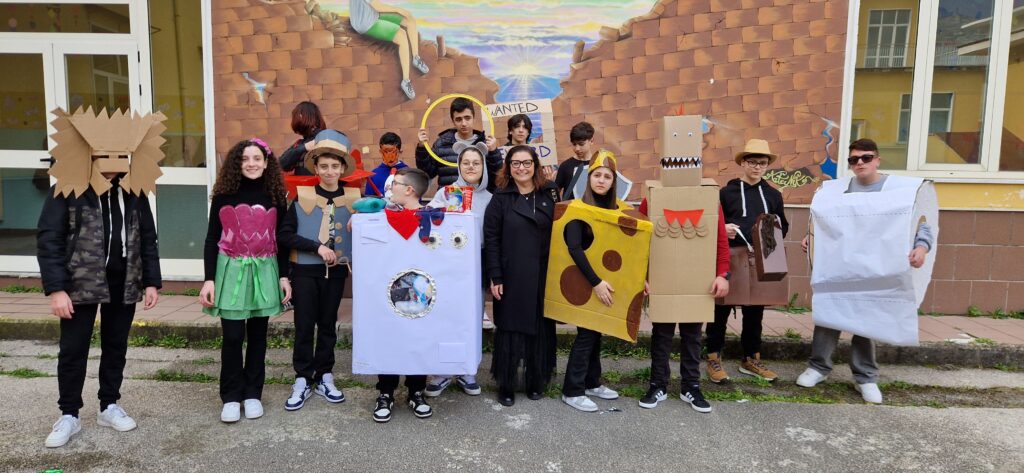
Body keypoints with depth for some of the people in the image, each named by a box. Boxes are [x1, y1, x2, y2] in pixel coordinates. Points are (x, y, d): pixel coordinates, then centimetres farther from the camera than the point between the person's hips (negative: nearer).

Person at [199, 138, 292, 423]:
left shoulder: (275, 196, 4)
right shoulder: (224, 195, 0)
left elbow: (281, 239, 8)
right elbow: (212, 239, 2)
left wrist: (284, 276, 2)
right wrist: (209, 279, -4)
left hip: (264, 271, 1)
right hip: (232, 270, -1)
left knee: (257, 335, 8)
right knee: (233, 337, -2)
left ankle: (252, 394, 19)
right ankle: (231, 397, 11)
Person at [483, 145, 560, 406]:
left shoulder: (549, 194, 6)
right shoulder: (501, 198, 0)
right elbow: (491, 239, -4)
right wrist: (495, 277, -10)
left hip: (543, 277, 2)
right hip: (511, 277, -2)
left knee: (541, 330, 9)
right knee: (509, 331, 4)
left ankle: (536, 383, 25)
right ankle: (506, 387, 17)